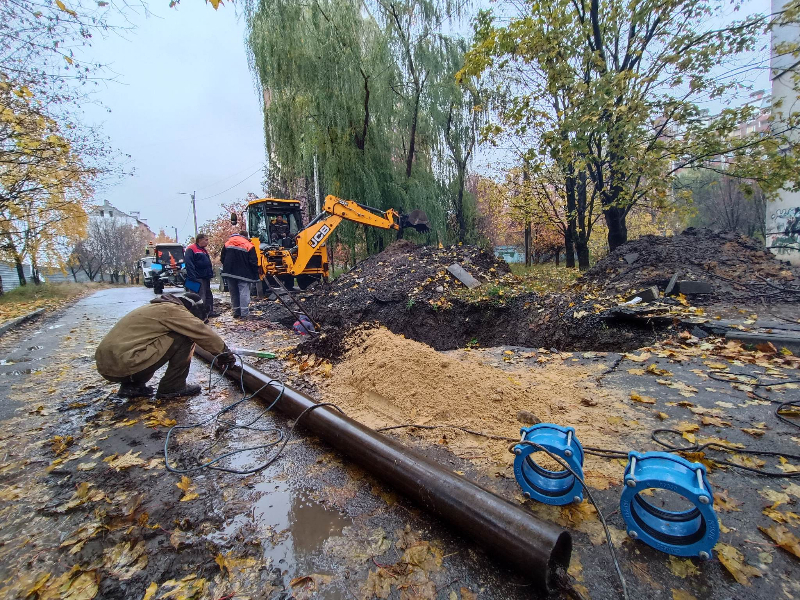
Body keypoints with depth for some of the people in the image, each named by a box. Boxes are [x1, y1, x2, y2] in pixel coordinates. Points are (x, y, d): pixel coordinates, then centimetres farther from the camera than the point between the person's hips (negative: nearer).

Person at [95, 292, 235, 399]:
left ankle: (132, 386, 18)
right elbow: (202, 331, -8)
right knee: (183, 338, -10)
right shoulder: (172, 310, -9)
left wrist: (218, 353, 26)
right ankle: (172, 387, 0)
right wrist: (224, 351, 5)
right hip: (122, 364, -10)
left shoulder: (161, 306, 20)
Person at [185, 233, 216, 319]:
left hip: (206, 278, 10)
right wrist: (193, 278, -24)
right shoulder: (191, 249, -11)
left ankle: (209, 312, 28)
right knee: (201, 298, -8)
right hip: (198, 279, -10)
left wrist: (211, 274, 18)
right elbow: (189, 264, -19)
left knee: (208, 296, 17)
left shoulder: (204, 250, 18)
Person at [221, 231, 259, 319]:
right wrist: (255, 276, -3)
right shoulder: (249, 246, -3)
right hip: (243, 274, -4)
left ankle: (236, 313, 15)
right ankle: (244, 314, -11)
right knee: (244, 293, -6)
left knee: (234, 293, 12)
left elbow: (222, 259, 15)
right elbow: (253, 262, -7)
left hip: (229, 273, 4)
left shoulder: (227, 244, 11)